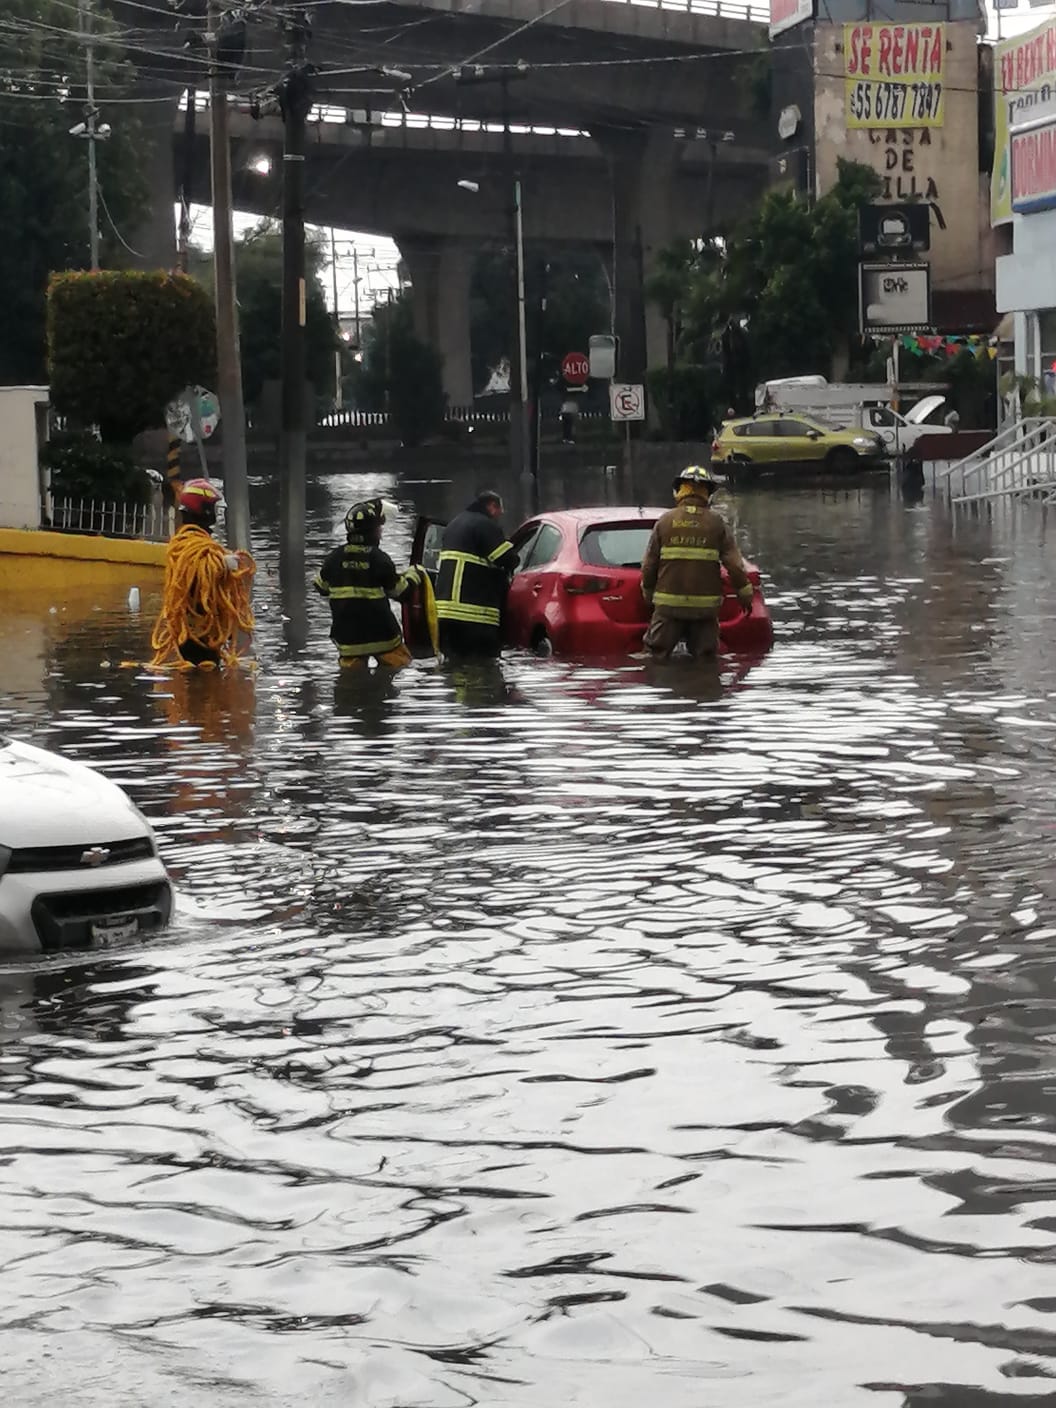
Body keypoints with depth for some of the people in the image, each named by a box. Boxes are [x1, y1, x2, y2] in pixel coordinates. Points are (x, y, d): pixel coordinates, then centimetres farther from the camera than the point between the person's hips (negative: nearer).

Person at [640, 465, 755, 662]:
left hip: (669, 603, 0)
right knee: (705, 659, 10)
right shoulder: (716, 523, -1)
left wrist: (648, 593, 19)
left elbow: (649, 565, 3)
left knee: (659, 653, 7)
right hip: (705, 604, 0)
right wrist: (745, 594, 11)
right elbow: (734, 564, -2)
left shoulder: (665, 521, 0)